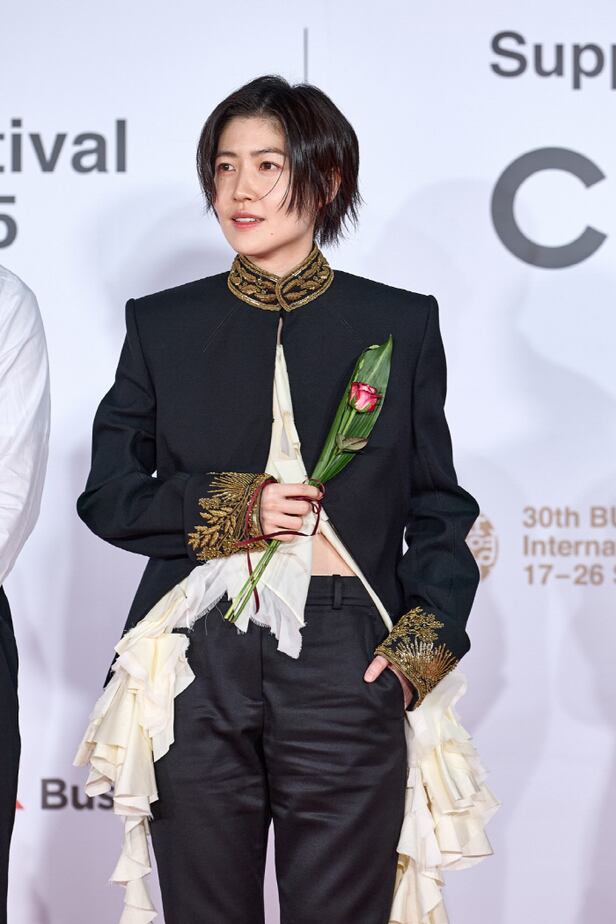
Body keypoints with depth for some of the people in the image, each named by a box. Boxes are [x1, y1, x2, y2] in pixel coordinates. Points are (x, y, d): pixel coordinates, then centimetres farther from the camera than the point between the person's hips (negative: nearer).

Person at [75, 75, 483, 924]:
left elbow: (438, 504, 10)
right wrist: (229, 510, -8)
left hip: (346, 665, -1)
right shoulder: (163, 325, 9)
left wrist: (424, 643, -3)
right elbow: (107, 495, 9)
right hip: (197, 667, 1)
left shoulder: (401, 323, 7)